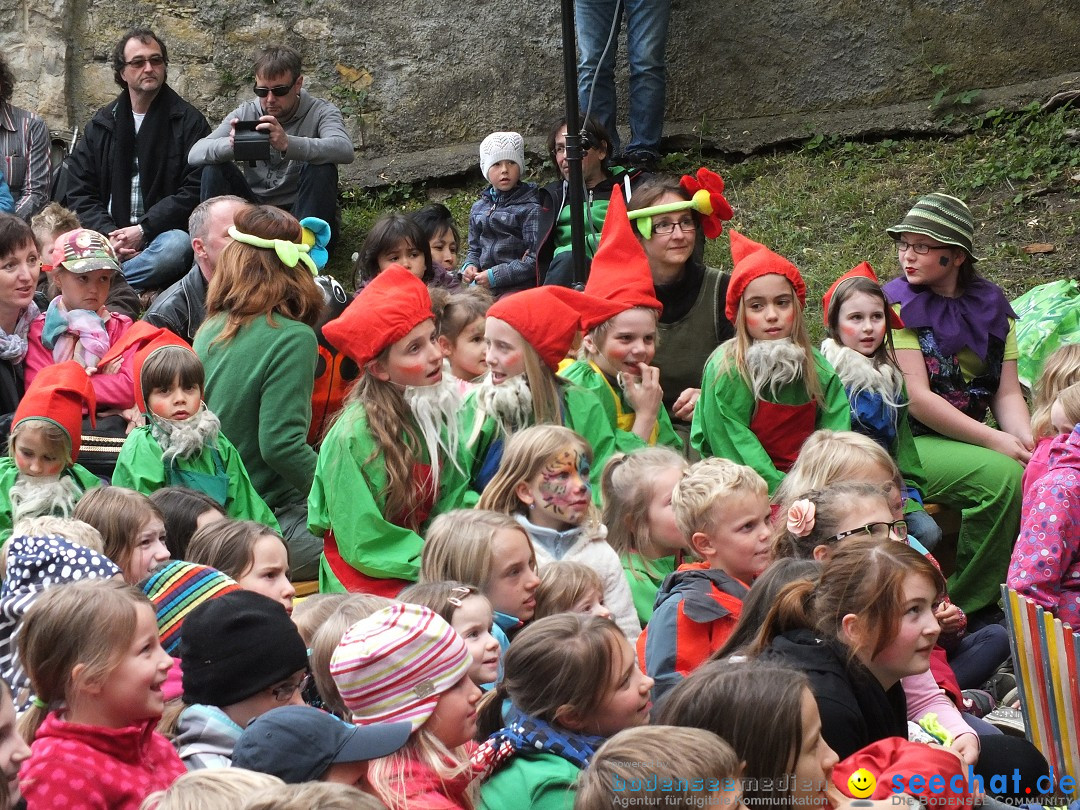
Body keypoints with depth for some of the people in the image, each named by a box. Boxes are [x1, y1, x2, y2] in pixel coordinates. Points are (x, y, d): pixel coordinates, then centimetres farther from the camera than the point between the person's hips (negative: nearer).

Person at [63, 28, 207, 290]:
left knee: (177, 246, -39)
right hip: (110, 237, 2)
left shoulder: (188, 122, 6)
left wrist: (143, 230, -13)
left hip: (161, 232, -2)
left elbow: (194, 190, -3)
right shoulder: (101, 124, 16)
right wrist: (108, 234, -9)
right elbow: (79, 193, 11)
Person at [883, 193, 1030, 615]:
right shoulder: (898, 303, -6)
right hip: (909, 442, -5)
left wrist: (1027, 440, -16)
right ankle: (968, 609, -16)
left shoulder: (991, 306, 9)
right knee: (1003, 476, -29)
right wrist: (995, 441, -20)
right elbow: (916, 398, -14)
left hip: (970, 437, 5)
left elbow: (1007, 392, 5)